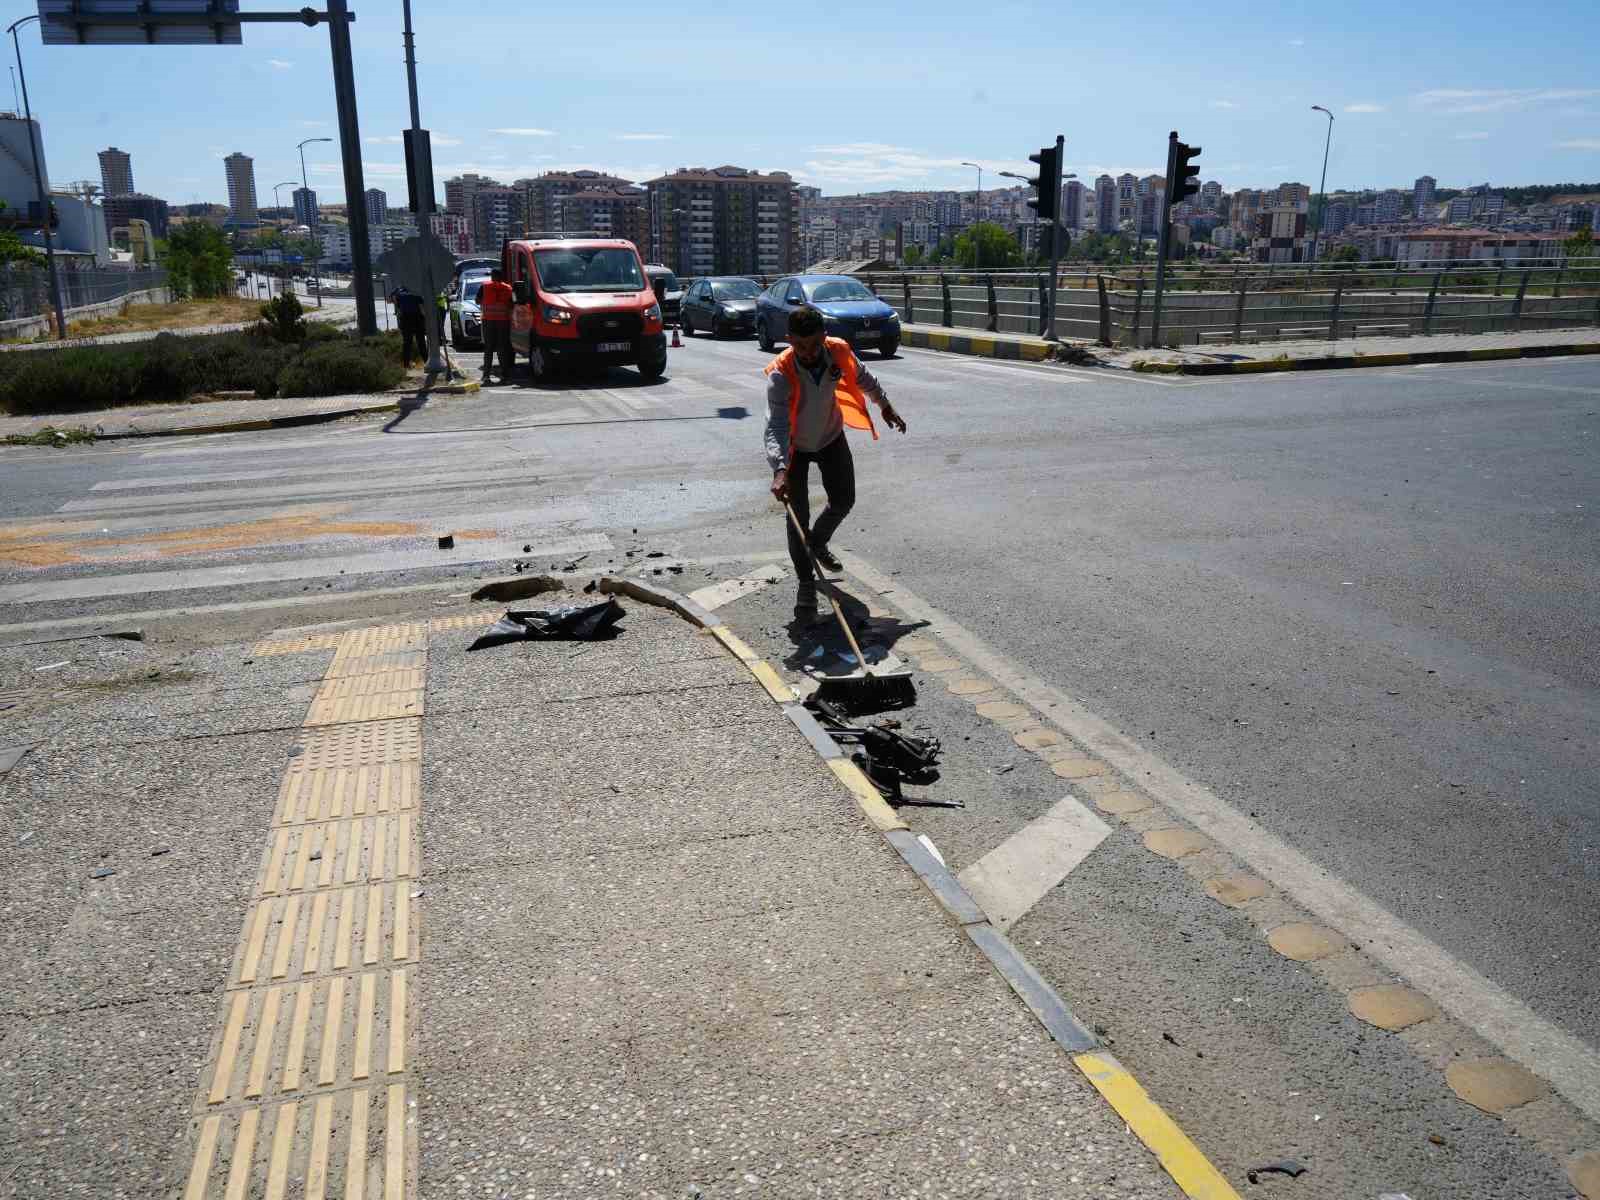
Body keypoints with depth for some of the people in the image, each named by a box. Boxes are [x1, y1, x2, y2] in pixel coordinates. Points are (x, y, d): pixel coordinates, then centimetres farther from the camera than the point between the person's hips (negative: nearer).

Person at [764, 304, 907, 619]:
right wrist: (780, 470, -56)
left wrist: (885, 406, 15)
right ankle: (806, 585, 4)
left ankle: (818, 543, 43)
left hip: (831, 438, 4)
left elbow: (862, 378, 1)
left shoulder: (839, 352, -22)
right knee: (798, 515, -8)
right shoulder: (780, 375, -35)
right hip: (794, 446, -4)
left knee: (844, 500, 12)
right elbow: (776, 427, -42)